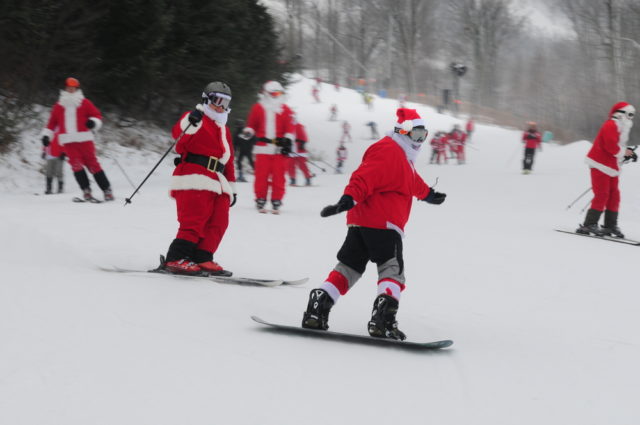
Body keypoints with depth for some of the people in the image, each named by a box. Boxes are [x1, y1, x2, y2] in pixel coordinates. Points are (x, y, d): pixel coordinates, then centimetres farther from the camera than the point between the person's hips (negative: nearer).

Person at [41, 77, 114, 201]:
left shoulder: (84, 103, 8)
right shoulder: (58, 106, 15)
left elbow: (97, 115, 7)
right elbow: (52, 123, 21)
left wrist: (93, 122, -14)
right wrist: (46, 135, 11)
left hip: (84, 139, -2)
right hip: (68, 141, 2)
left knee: (92, 163, -5)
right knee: (76, 164, -14)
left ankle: (107, 190, 1)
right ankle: (86, 191, -13)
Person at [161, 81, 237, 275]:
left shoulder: (224, 130, 27)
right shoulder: (196, 119, 2)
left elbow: (229, 161, 29)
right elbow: (178, 132, -20)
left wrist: (232, 188, 24)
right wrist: (191, 121, -40)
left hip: (217, 185, 8)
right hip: (194, 181, -8)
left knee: (218, 222, 0)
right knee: (195, 221, -15)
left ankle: (202, 258, 5)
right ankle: (175, 259, -12)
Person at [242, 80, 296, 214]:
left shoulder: (285, 110, 7)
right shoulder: (258, 108, 9)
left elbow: (290, 128, 3)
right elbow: (252, 123, 18)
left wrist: (288, 140, -11)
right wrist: (248, 131, -2)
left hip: (279, 148, 0)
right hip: (263, 148, 0)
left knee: (278, 175, -1)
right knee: (262, 175, -2)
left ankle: (276, 201, 6)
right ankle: (260, 200, 7)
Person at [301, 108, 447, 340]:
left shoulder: (402, 156, 26)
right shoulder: (388, 150, -9)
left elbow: (412, 182, 47)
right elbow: (366, 176, -24)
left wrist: (428, 194, 63)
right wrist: (349, 198, -38)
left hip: (360, 224, 10)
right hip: (382, 223, -10)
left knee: (349, 268, 8)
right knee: (392, 271, -7)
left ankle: (316, 311, 1)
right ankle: (382, 320, -19)